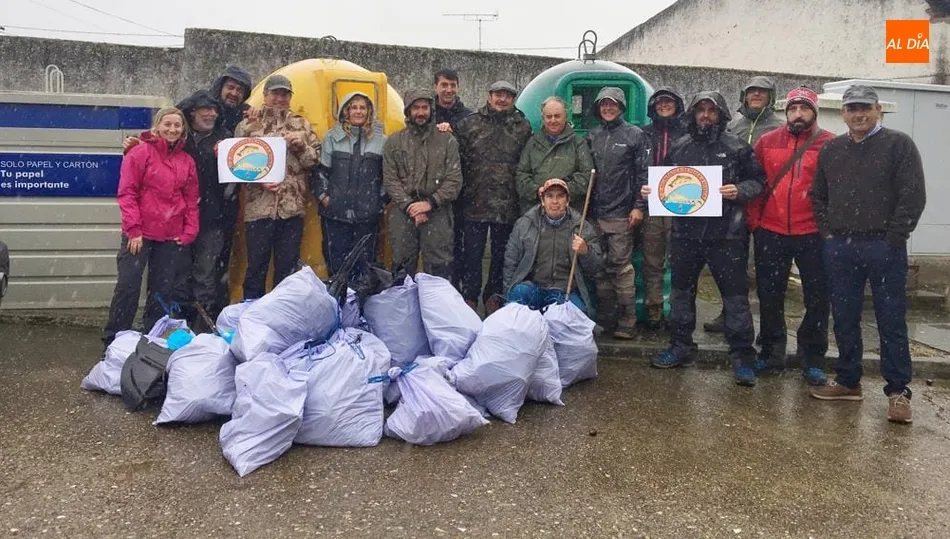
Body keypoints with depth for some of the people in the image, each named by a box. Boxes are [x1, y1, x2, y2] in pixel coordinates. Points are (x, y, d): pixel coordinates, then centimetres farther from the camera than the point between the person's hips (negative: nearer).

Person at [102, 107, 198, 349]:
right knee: (128, 286, -3)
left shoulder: (187, 161, 10)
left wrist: (189, 232, 2)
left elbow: (191, 200, 11)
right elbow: (127, 193, -7)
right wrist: (133, 229, -12)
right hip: (141, 233, -4)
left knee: (162, 289, 11)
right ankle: (113, 340, 9)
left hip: (172, 237, 4)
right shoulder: (140, 153, -3)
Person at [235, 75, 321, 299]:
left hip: (293, 208, 2)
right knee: (256, 265, 6)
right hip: (259, 208, -1)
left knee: (287, 267, 8)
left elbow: (317, 160, 9)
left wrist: (302, 147, -8)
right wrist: (258, 181, -11)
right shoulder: (247, 126, 6)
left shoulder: (302, 125, 11)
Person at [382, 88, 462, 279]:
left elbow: (454, 180, -1)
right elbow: (390, 180, 2)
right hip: (403, 214, 1)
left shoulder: (446, 140, 5)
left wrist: (430, 203, -11)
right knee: (402, 268, 10)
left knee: (439, 268, 2)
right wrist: (409, 205, -10)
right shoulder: (394, 141, 8)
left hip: (437, 214, -1)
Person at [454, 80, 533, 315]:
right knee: (472, 253, 5)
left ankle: (494, 297, 26)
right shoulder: (469, 124, 3)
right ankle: (470, 297, 18)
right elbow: (458, 159, 1)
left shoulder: (523, 127, 6)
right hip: (475, 203, -1)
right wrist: (459, 195, -6)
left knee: (501, 254, 11)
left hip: (508, 206, 1)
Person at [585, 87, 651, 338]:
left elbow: (643, 173, -2)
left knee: (621, 267, -5)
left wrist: (639, 206, -10)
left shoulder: (635, 135, 2)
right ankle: (605, 319, 18)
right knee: (600, 268, 8)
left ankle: (627, 323, 3)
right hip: (594, 213, 5)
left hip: (620, 214, -4)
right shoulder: (592, 136, 15)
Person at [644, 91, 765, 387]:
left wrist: (739, 190, -17)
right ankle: (681, 347, 28)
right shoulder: (679, 148, 11)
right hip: (685, 232, 4)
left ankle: (742, 357, 10)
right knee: (681, 292, 13)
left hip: (726, 234, -4)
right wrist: (651, 190, 0)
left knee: (735, 296, 0)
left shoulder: (737, 147, 0)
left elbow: (758, 181, 1)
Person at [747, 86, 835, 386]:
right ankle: (771, 354, 27)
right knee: (769, 296, 11)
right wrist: (753, 220, 2)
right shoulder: (767, 142, 5)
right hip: (770, 233, 2)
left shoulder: (830, 145, -2)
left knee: (817, 299, 7)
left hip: (813, 235, -2)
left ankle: (813, 360, 21)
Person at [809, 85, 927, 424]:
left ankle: (898, 391, 9)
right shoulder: (831, 150, 13)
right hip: (839, 248, 4)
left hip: (884, 247, -4)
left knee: (891, 320, 0)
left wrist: (893, 238, -11)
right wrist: (828, 232, 6)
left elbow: (913, 196, -8)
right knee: (844, 318, 10)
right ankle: (848, 382, 22)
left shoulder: (899, 145, -1)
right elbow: (818, 196, 17)